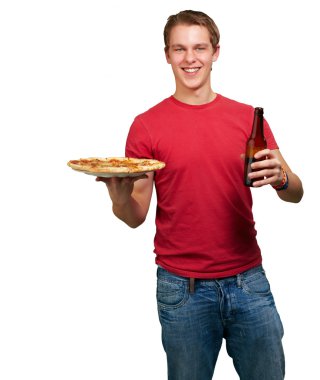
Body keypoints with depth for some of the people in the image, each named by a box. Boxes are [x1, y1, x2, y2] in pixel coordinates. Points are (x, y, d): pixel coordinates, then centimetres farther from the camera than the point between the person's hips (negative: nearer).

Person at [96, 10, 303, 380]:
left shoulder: (248, 117, 3)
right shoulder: (147, 125, -3)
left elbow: (295, 194, 3)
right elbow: (136, 216, -2)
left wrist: (280, 177, -19)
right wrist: (120, 198, -24)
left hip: (248, 280, 2)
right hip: (182, 288, -2)